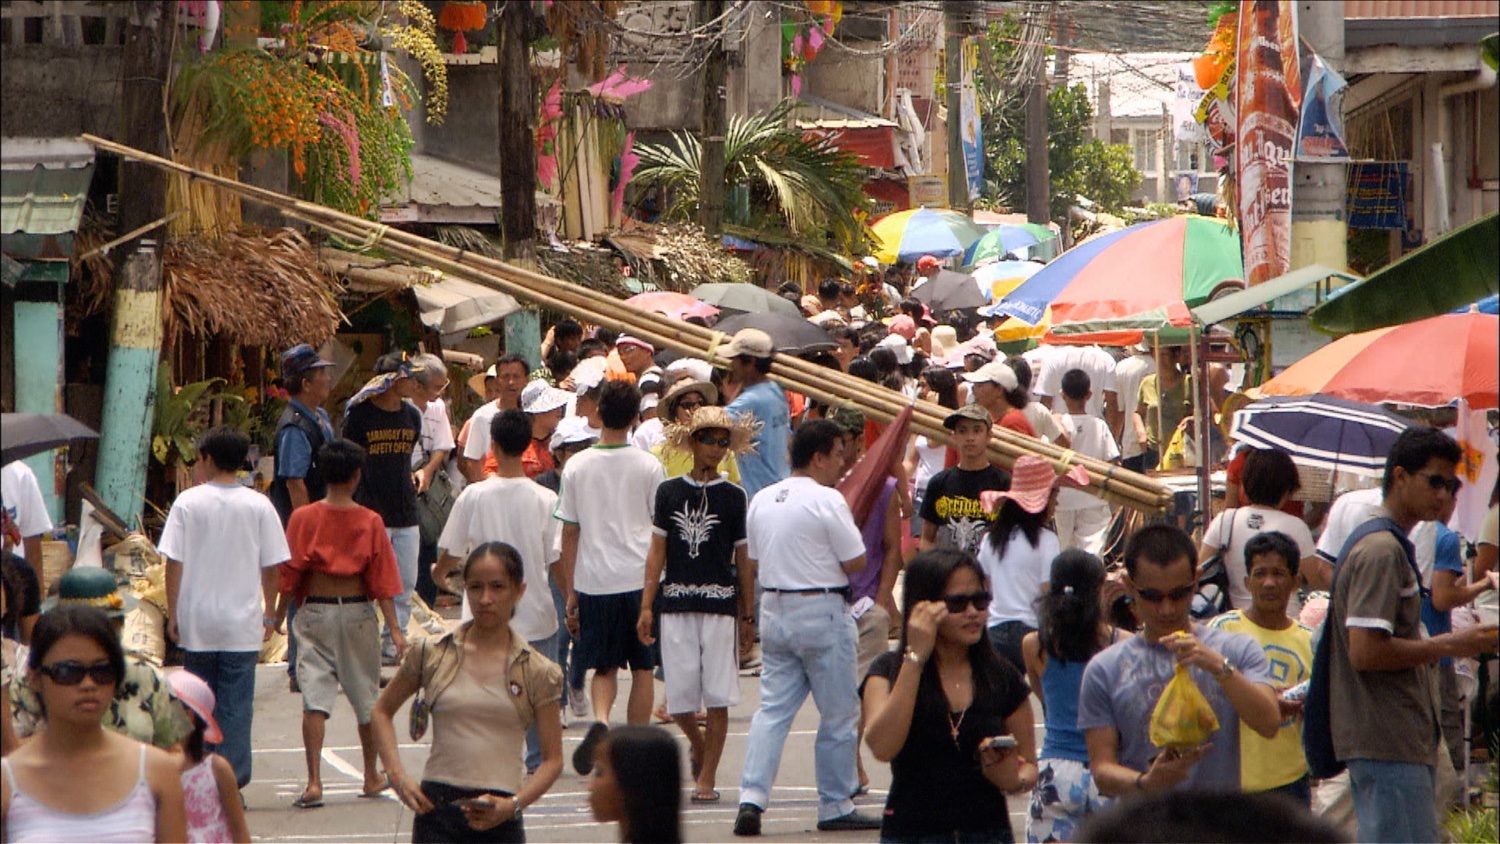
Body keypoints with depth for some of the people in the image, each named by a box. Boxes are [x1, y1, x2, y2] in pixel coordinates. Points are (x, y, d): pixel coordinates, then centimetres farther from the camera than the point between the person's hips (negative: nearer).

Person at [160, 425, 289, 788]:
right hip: (242, 627, 0)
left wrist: (172, 614, 3)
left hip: (197, 624, 0)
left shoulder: (188, 503, -4)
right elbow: (272, 567, 1)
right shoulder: (258, 506, -2)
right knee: (236, 704, 3)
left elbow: (174, 563, -5)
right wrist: (269, 615, 12)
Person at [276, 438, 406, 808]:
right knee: (365, 695, 16)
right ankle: (372, 776, 30)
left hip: (315, 611, -1)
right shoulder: (370, 522, -6)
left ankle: (314, 782, -17)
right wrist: (394, 629, -3)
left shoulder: (303, 518, -5)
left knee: (315, 697, -5)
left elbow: (290, 574, -1)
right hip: (357, 611, 1)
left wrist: (278, 616, 11)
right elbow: (382, 581, -6)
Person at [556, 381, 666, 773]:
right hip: (640, 578, -1)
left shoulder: (577, 466, 0)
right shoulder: (648, 466, -3)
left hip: (594, 581, 1)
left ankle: (600, 721, -16)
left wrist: (570, 594, 9)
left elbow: (569, 534, 3)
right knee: (642, 670, 9)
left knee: (605, 667, 12)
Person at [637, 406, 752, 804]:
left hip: (719, 602, -1)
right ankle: (697, 743, 33)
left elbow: (742, 560, 6)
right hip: (675, 603, 1)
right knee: (679, 696, 1)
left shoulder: (733, 497, 3)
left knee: (717, 696, -3)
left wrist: (748, 614, 4)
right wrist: (647, 606, 2)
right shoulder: (669, 491, 6)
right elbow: (657, 552, 8)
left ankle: (706, 778, 5)